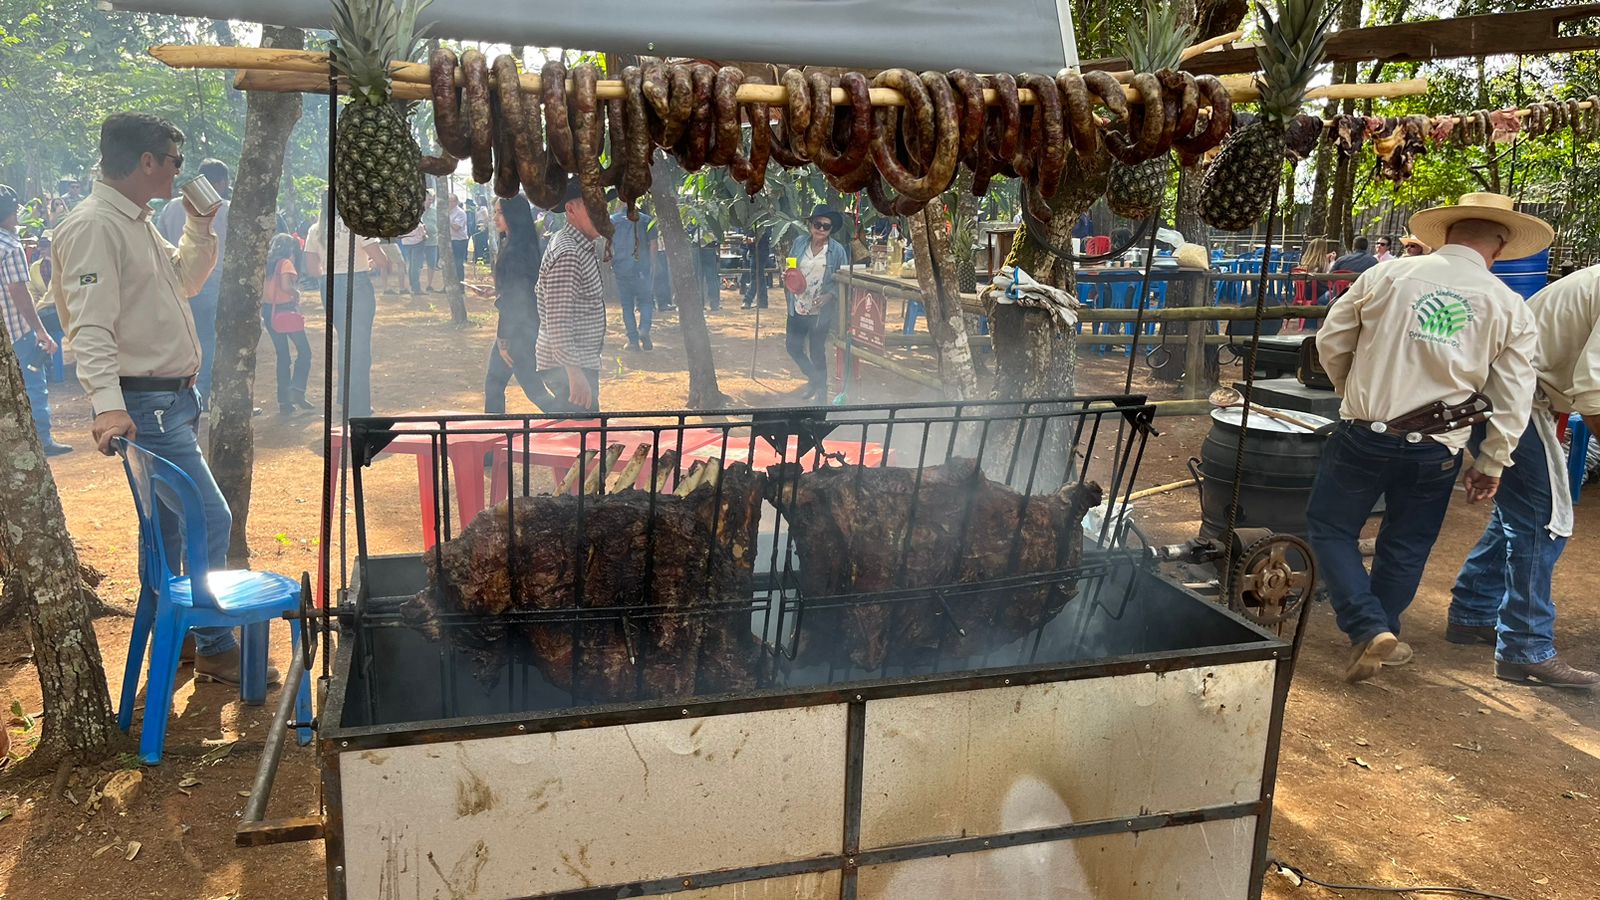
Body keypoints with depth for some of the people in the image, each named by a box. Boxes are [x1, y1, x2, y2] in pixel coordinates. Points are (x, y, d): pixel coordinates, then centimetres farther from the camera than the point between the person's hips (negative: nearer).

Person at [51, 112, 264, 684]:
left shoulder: (138, 222, 15)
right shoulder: (94, 226, -16)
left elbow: (185, 281, 28)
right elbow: (91, 327, -24)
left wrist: (200, 226, 14)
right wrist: (108, 405, -33)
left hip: (174, 399, 10)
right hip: (144, 406, -10)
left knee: (171, 521, 16)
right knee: (208, 519, -11)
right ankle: (217, 649, -1)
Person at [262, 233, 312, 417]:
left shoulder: (267, 265, 11)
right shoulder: (286, 264, -8)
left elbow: (260, 290, 8)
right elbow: (285, 286, -23)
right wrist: (296, 293, -3)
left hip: (269, 311, 7)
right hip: (286, 311, -7)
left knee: (282, 356, 11)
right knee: (304, 351, 4)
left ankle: (284, 402, 11)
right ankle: (297, 390, -12)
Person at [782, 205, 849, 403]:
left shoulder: (837, 250, -9)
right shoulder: (799, 243, -1)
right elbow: (789, 268, 12)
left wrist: (829, 296, -19)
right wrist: (787, 277, -10)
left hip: (820, 310, -4)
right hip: (798, 307, 4)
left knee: (817, 351, 6)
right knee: (792, 346, 8)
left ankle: (821, 390, 26)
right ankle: (813, 378, 32)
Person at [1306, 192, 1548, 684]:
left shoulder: (1387, 274, -3)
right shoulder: (1510, 308, 0)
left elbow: (1331, 341, 5)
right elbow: (1512, 401, 2)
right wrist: (1490, 465, 13)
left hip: (1363, 434, -2)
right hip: (1437, 449, 2)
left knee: (1330, 528, 12)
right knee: (1405, 546, 19)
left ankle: (1369, 629, 1)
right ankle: (1383, 637, 30)